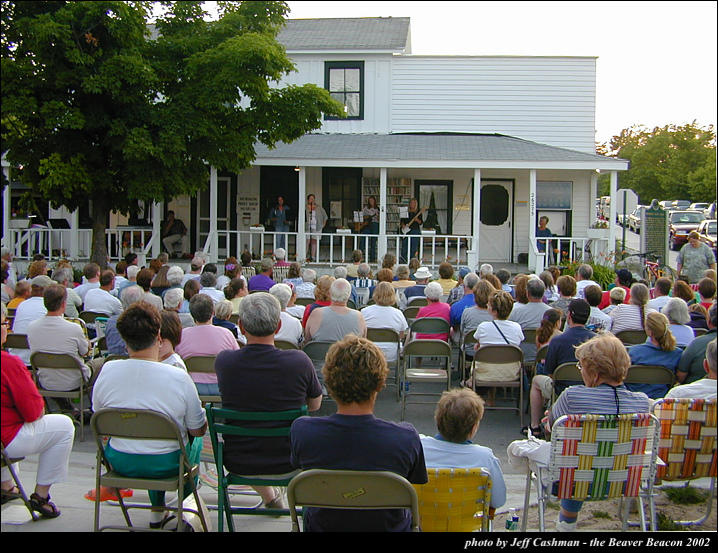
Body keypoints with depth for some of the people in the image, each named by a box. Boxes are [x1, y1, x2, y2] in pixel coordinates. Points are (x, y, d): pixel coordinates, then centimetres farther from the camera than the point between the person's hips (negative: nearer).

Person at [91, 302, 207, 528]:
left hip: (120, 463, 3)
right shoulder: (179, 378, -22)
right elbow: (198, 430, -11)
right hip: (166, 465, -3)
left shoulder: (107, 371, -13)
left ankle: (157, 510, 44)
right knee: (195, 441, 30)